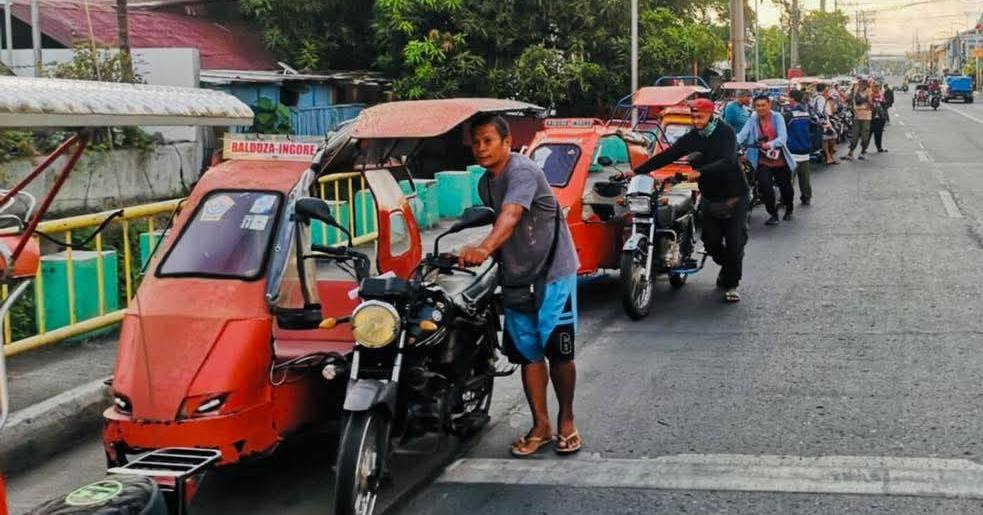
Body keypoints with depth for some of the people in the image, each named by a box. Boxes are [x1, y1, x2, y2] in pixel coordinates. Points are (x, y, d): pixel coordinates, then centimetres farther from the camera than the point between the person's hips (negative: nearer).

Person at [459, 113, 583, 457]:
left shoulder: (522, 171, -19)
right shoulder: (486, 183, 10)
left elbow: (511, 215, -36)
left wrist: (484, 249, -51)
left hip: (553, 272, -7)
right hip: (516, 277, 7)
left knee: (558, 351, -4)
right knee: (528, 353, 7)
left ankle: (566, 422, 14)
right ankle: (540, 426, 17)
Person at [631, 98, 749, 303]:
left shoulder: (725, 133, -10)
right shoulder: (690, 138, 5)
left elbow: (727, 161, -26)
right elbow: (666, 156, 1)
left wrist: (700, 172, -36)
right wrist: (637, 171, -7)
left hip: (734, 196, -4)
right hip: (710, 199, 5)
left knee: (735, 242, -8)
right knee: (711, 242, 1)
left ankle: (731, 285, 5)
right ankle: (727, 269, 31)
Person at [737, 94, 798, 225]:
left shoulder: (777, 117, -8)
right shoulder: (752, 121, -1)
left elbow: (783, 137, -20)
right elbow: (743, 134, -16)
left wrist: (770, 144, -39)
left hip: (780, 161, 0)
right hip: (763, 162, 1)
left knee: (786, 188, 14)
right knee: (765, 186, -19)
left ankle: (789, 210, 43)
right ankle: (773, 214, 2)